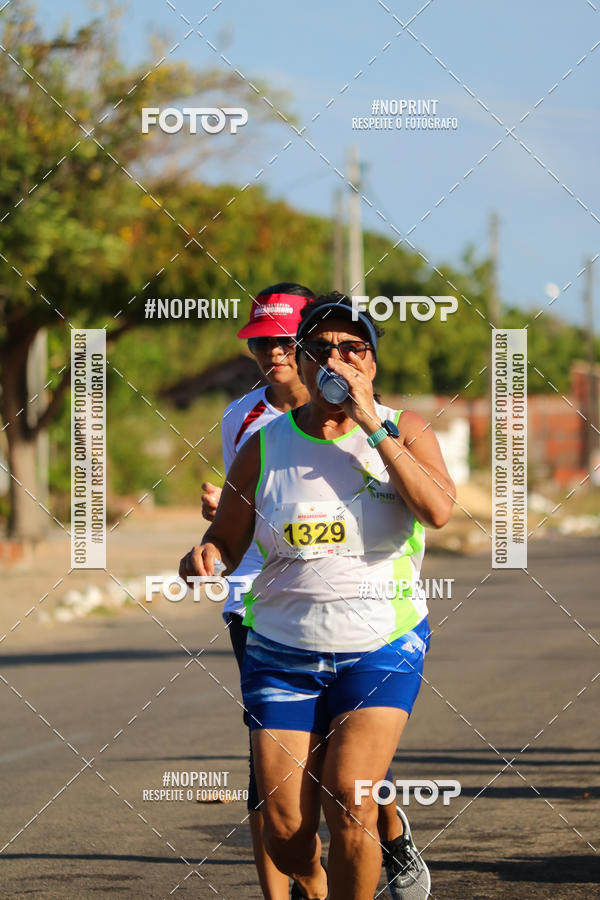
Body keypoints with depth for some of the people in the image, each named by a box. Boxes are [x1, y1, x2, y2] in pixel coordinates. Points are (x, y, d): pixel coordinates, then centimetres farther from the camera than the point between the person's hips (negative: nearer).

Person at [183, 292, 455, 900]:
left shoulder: (404, 432, -1)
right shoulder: (266, 445, 2)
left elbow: (438, 510, -20)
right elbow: (225, 543, 7)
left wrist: (373, 427, -21)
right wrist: (204, 559, -17)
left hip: (381, 648, -1)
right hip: (282, 653, 2)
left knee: (347, 801, -18)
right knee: (284, 827, -4)